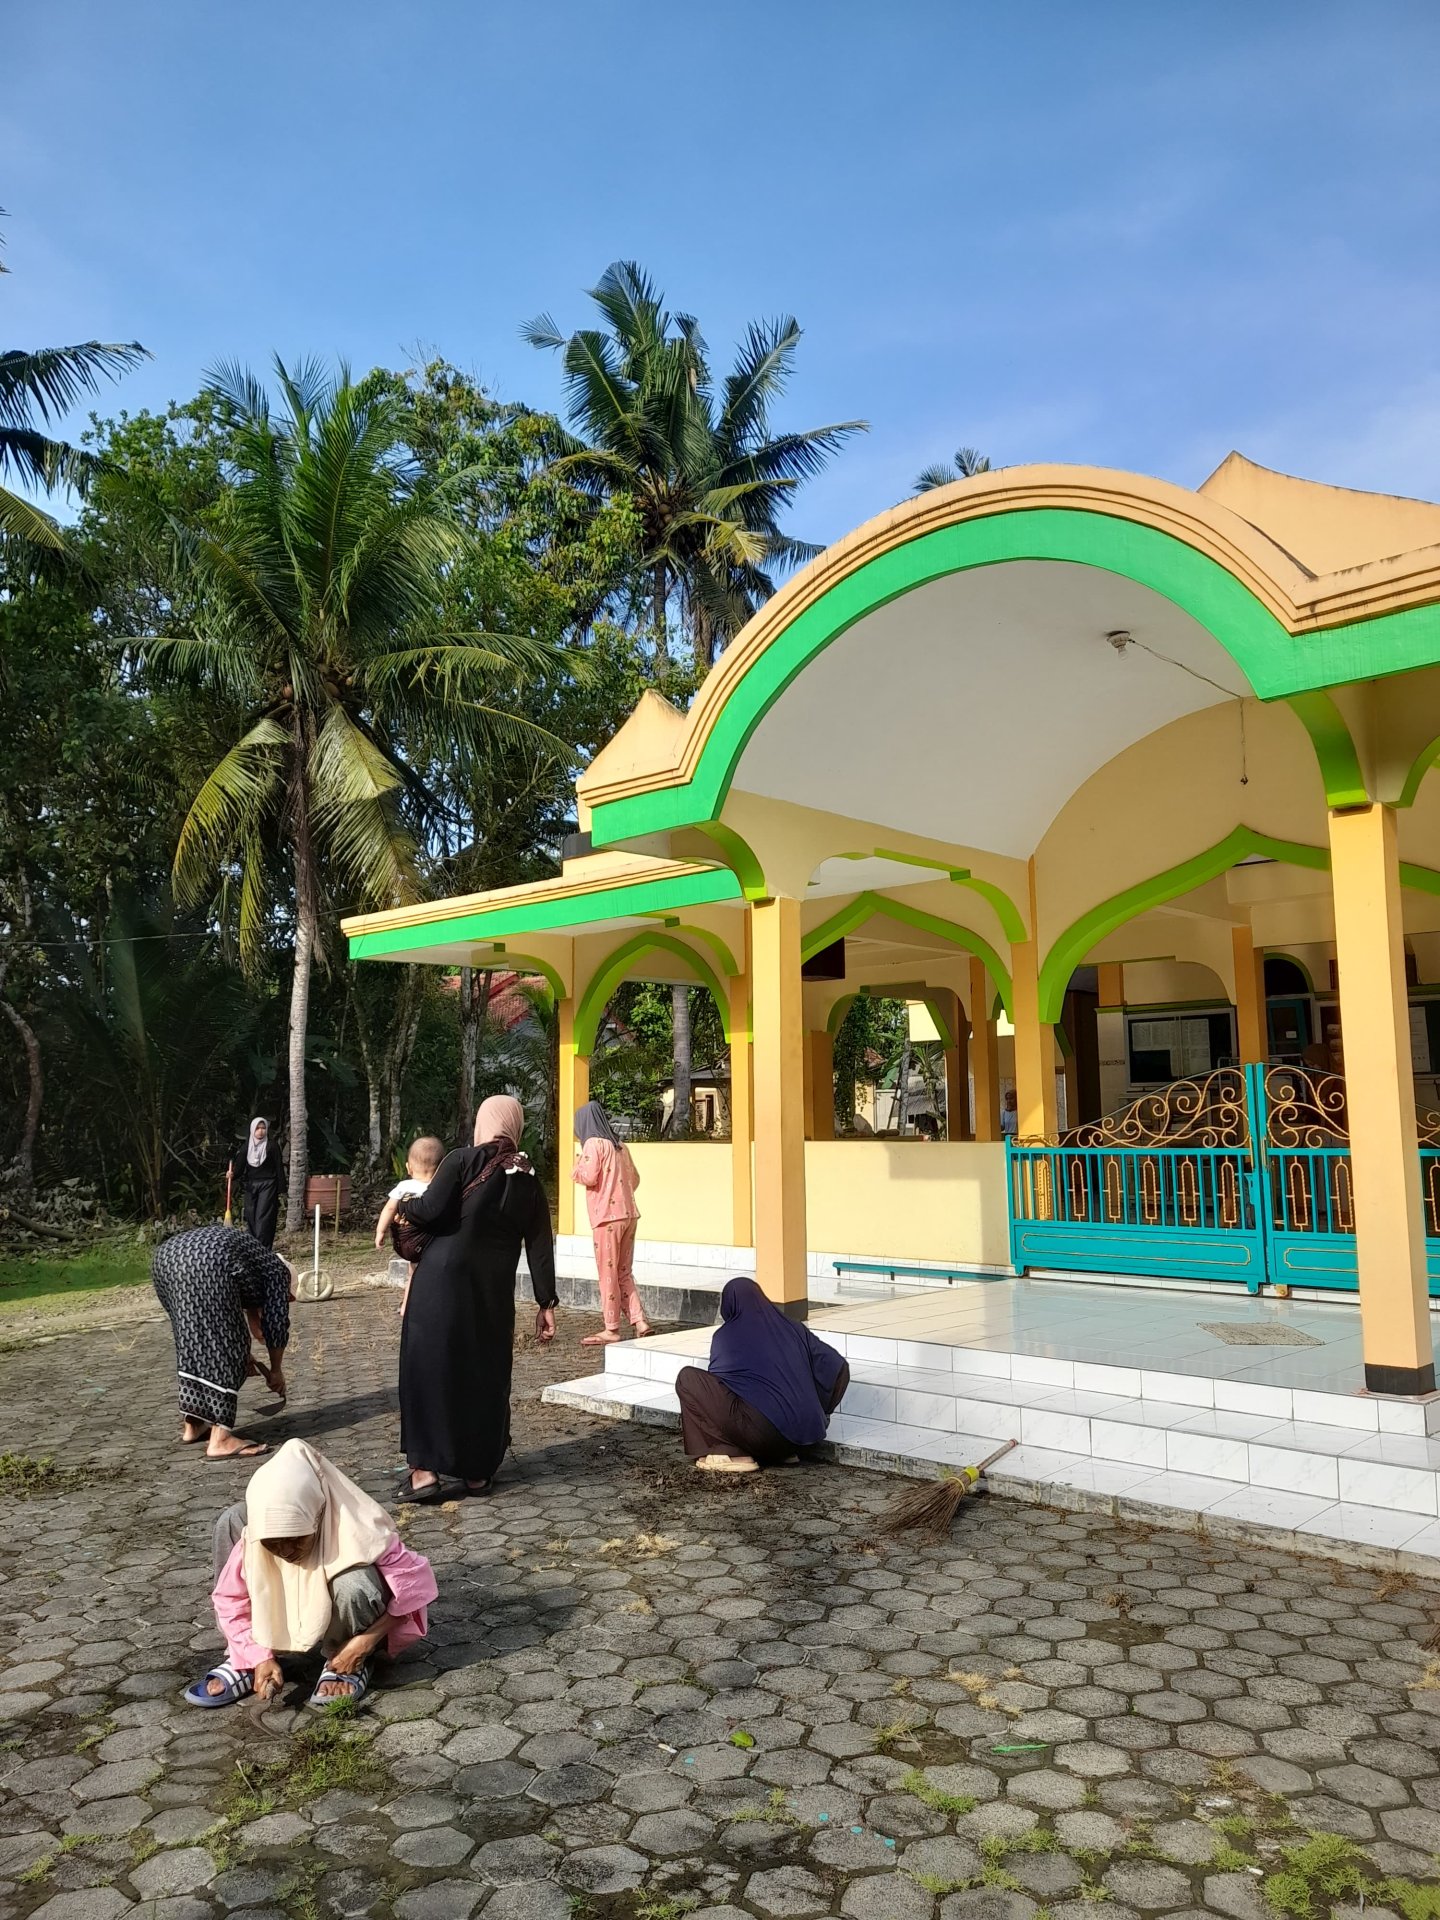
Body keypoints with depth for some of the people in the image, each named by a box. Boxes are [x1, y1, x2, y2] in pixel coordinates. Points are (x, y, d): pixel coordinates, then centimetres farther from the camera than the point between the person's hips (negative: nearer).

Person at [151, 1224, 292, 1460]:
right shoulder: (276, 1271, 20)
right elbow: (276, 1326, 16)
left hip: (166, 1257, 8)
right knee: (224, 1348, -2)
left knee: (195, 1340, 20)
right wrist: (276, 1370, 29)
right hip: (205, 1264, -8)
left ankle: (193, 1424, 24)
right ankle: (220, 1439, -5)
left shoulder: (252, 1264, 37)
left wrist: (245, 1357, 47)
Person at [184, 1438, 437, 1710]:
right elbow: (231, 1600, -13)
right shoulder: (255, 1538, -24)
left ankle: (350, 1666, -9)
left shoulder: (356, 1533, -36)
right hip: (299, 1615, 4)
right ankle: (241, 1662, -7)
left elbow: (417, 1578, -31)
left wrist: (366, 1641, -33)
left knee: (353, 1583, -43)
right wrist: (260, 1657, -23)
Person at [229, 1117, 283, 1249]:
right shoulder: (245, 1147, 8)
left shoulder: (272, 1146, -1)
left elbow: (278, 1168, -2)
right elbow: (240, 1166, 3)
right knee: (250, 1217, 3)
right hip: (250, 1186, 4)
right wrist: (232, 1175, -20)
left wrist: (279, 1191, -6)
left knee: (263, 1217, -10)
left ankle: (262, 1247, -15)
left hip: (267, 1185, -4)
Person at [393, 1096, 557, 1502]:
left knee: (429, 1367, 5)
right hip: (493, 1292, 4)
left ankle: (425, 1469, 4)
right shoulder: (529, 1182, 7)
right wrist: (545, 1303, 10)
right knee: (485, 1373, 13)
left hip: (442, 1280, -4)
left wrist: (404, 1207, 7)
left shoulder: (463, 1160, -5)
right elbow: (540, 1248, 6)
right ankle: (478, 1471, 20)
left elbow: (431, 1209, -15)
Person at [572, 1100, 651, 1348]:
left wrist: (577, 1169, 3)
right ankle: (639, 1321, 5)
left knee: (608, 1274, 0)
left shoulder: (594, 1143, -7)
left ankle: (612, 1330, 5)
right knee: (624, 1273, 13)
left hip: (607, 1217, -7)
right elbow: (634, 1179, 19)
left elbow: (589, 1178, -16)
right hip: (628, 1215, 7)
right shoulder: (620, 1145, 15)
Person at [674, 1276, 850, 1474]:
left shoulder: (725, 1335, 4)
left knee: (687, 1378, 2)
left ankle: (731, 1454, 0)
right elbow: (838, 1367, 13)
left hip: (762, 1432, -6)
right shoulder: (793, 1329, 13)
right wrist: (819, 1412, 23)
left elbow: (713, 1385, 14)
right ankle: (784, 1451, 13)